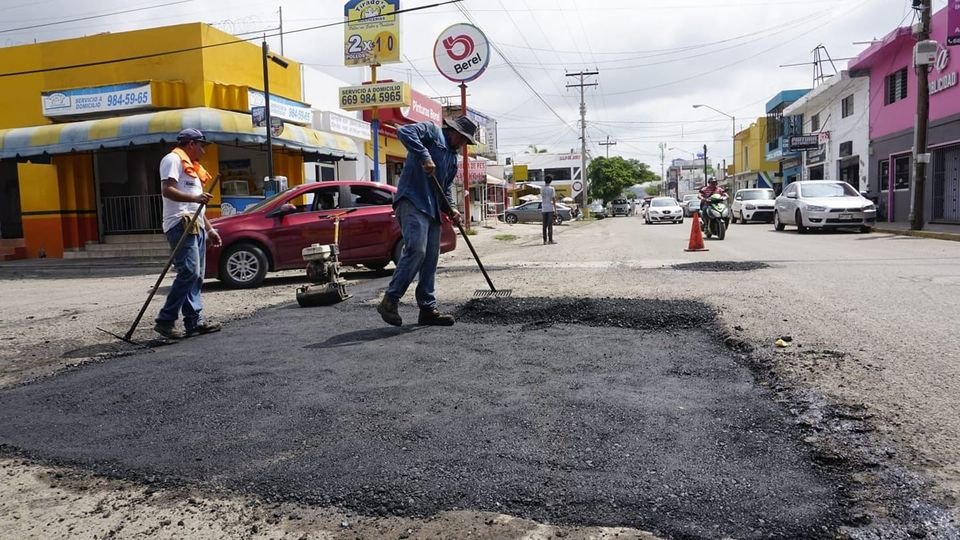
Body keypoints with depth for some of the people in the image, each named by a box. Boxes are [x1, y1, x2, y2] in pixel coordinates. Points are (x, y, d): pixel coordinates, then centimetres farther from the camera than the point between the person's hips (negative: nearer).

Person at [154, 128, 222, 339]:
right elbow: (167, 190, -16)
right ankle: (165, 320, -14)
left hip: (196, 226, 10)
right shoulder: (173, 159, -1)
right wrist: (195, 197, -28)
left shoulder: (191, 166, 27)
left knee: (196, 276, 6)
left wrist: (209, 228, 23)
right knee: (189, 272, -17)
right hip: (181, 225, -10)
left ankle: (194, 321, 7)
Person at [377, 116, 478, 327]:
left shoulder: (453, 157, 29)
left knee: (430, 259, 6)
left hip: (433, 209, 9)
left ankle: (428, 308, 11)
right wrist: (424, 157, -22)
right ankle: (390, 300, -13)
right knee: (416, 250, -21)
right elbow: (404, 132, -13)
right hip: (412, 201, -9)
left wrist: (451, 208, 10)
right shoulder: (432, 131, 5)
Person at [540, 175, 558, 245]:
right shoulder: (552, 189, -6)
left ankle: (545, 240, 5)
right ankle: (550, 240, -3)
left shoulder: (542, 189, 5)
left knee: (544, 225, 5)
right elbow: (553, 199, -8)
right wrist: (555, 209, -4)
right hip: (550, 208, -4)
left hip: (544, 209, 4)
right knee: (550, 225, -3)